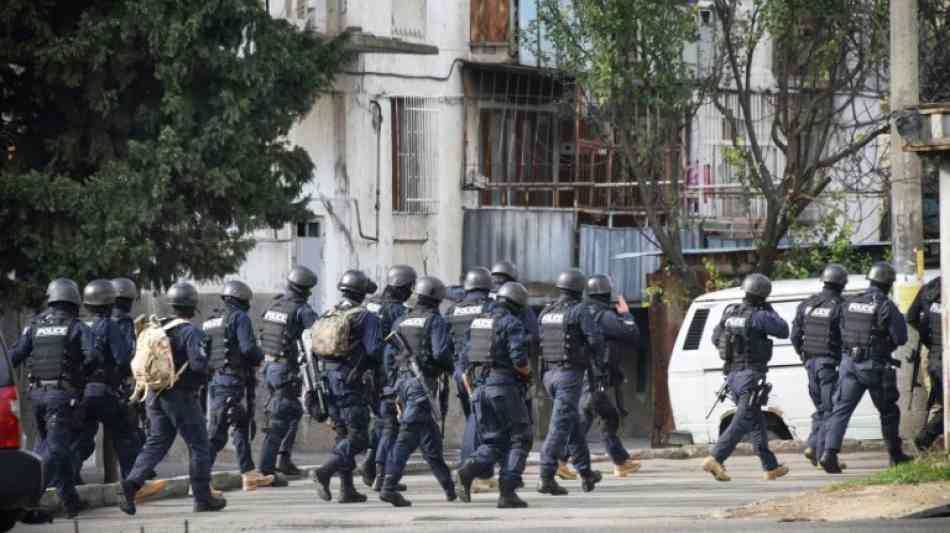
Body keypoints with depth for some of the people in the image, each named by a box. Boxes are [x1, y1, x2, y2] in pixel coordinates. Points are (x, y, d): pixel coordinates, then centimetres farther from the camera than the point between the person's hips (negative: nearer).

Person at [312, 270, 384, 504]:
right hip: (350, 383, -7)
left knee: (343, 435, 15)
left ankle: (347, 489, 13)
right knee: (358, 438, -4)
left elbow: (314, 348, 11)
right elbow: (374, 350, -19)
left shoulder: (328, 316, 10)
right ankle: (325, 472, -23)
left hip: (327, 380, 7)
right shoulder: (365, 317, -10)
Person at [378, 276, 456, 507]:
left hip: (402, 381, 7)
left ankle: (447, 485, 19)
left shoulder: (401, 322, 15)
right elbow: (441, 352, -17)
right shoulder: (435, 321, -5)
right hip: (422, 382, -7)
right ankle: (389, 486, -14)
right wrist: (449, 367, 4)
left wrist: (395, 388, 19)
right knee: (408, 435, -9)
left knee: (429, 436, 14)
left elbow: (389, 357, 15)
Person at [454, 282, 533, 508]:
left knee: (492, 441, 13)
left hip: (479, 388, 6)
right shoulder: (512, 324, -7)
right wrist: (527, 372, 6)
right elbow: (519, 359, -17)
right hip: (504, 386, -6)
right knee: (519, 439, 6)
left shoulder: (477, 323, 15)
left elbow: (465, 362, 15)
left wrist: (472, 394, 20)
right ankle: (507, 492, -2)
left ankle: (467, 472, -15)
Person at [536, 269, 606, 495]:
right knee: (561, 426, -8)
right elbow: (596, 340, -15)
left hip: (550, 374, 7)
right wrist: (599, 362, 2)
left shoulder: (546, 312, 10)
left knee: (574, 423, 19)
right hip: (571, 374, -7)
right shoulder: (580, 310, -9)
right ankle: (546, 478, -15)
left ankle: (585, 473, 28)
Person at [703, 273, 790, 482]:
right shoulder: (759, 316, -13)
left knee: (756, 421, 16)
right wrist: (769, 310, 7)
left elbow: (715, 338, 16)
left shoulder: (729, 312, 6)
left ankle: (771, 467, 22)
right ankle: (715, 459, -22)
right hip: (751, 376, -7)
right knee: (742, 422, -9)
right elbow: (783, 331, -2)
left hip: (733, 374, 7)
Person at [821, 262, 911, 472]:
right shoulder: (886, 307, -11)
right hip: (875, 366, -4)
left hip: (850, 363, 4)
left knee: (841, 408, -1)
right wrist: (900, 320, 8)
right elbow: (900, 338, -10)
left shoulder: (849, 304, 7)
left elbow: (842, 333, 12)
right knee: (888, 411, 14)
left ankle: (829, 453, -16)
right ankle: (895, 454, 24)